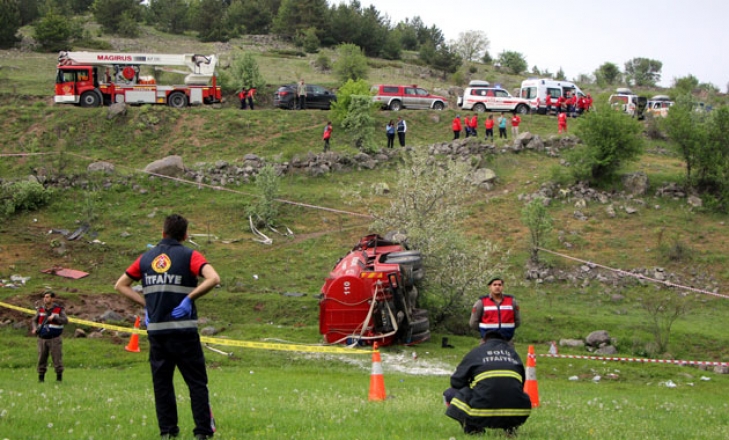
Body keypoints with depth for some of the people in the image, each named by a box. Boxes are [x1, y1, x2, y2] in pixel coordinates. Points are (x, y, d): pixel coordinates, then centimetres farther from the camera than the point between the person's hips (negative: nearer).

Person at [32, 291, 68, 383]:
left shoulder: (59, 309, -3)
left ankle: (59, 377, 4)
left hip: (54, 339, -3)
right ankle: (41, 377, 10)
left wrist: (54, 318, -25)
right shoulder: (40, 309, 6)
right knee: (41, 358, 2)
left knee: (57, 358, -4)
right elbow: (34, 321, 10)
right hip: (42, 339, 3)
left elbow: (65, 321, -13)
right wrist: (34, 329, -9)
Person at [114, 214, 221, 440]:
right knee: (196, 382, 1)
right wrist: (189, 298, -10)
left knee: (161, 382, 10)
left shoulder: (146, 258, 11)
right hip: (183, 329, -4)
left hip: (155, 329, 4)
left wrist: (145, 303, 11)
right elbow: (213, 278, -19)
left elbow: (120, 285, 16)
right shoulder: (189, 256, -3)